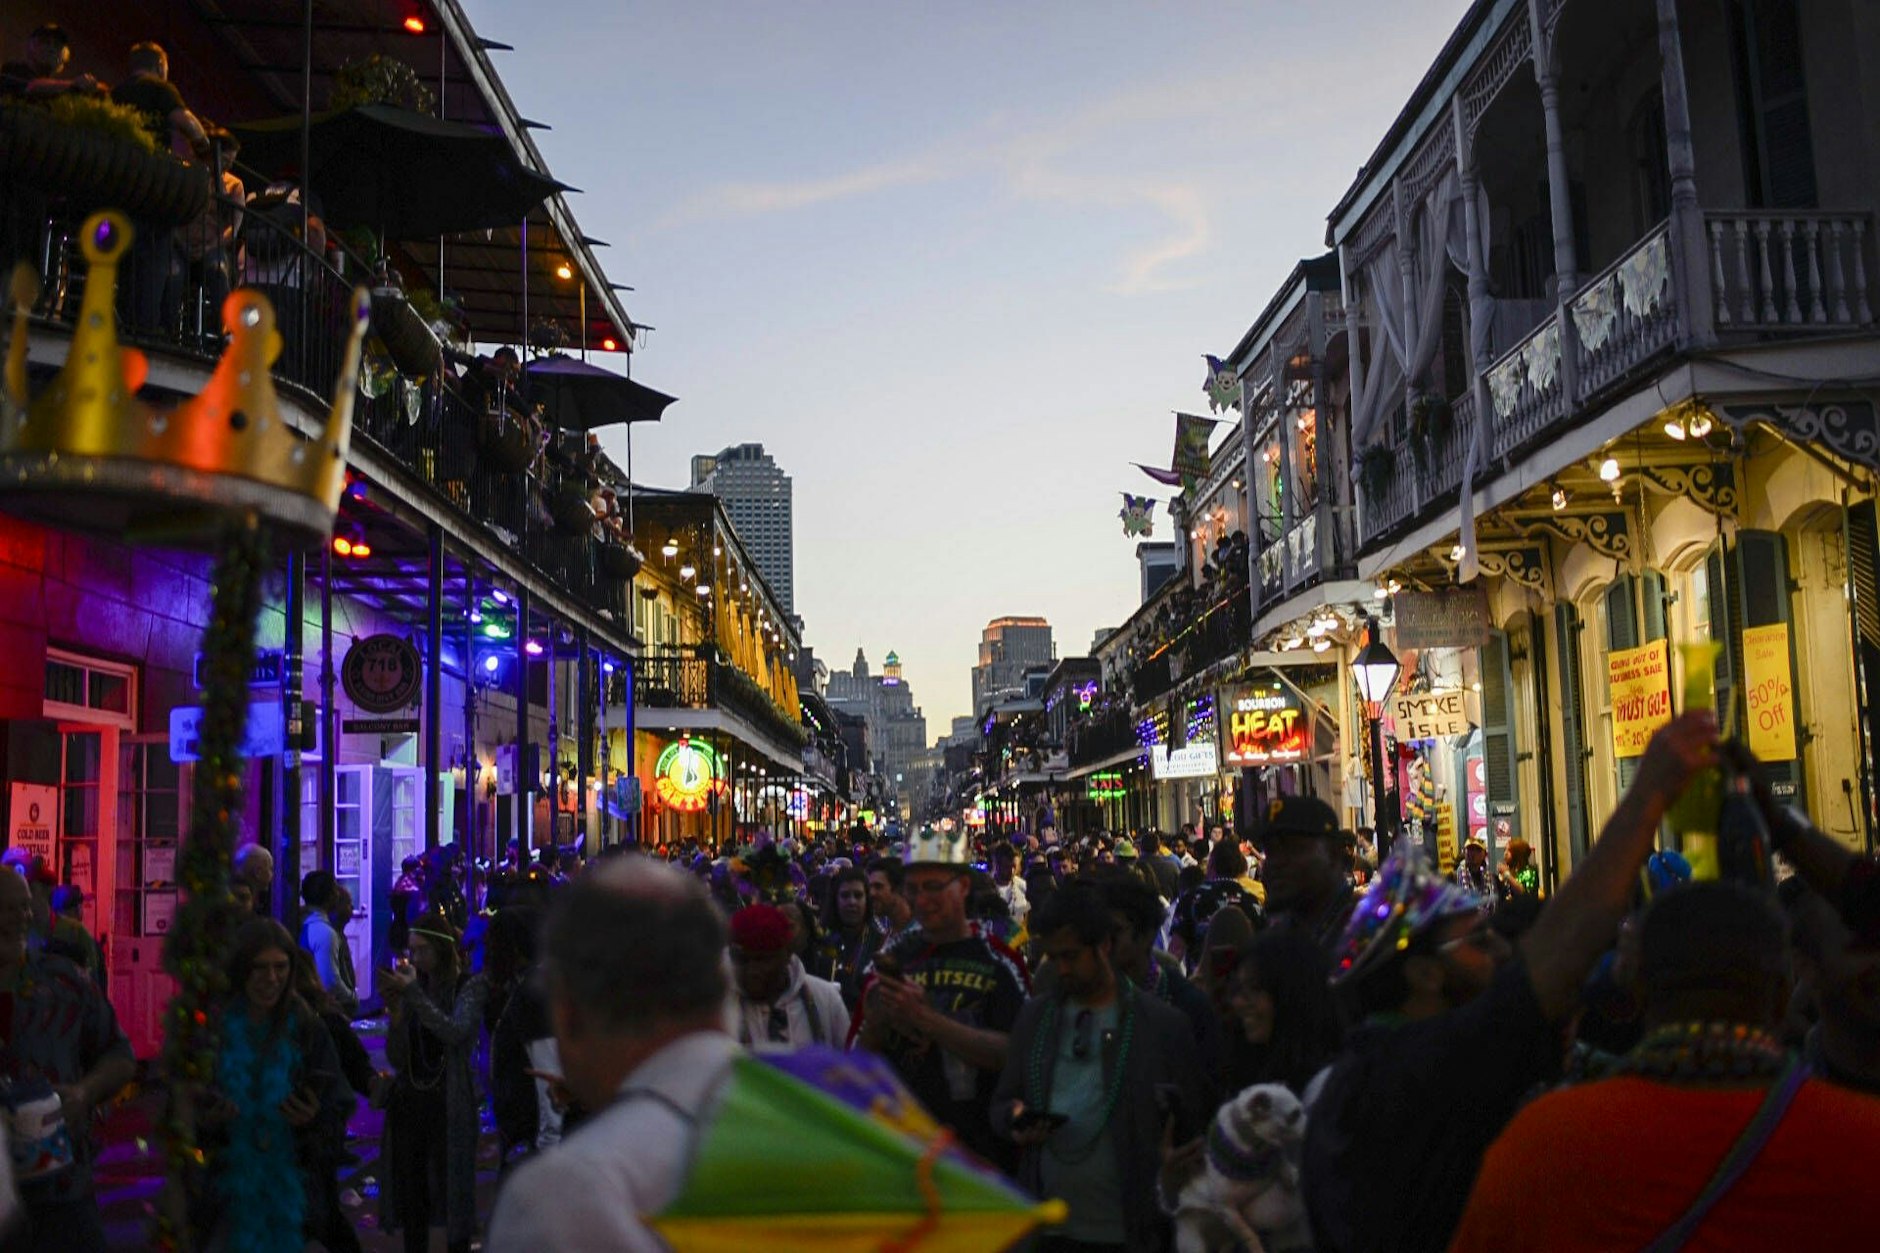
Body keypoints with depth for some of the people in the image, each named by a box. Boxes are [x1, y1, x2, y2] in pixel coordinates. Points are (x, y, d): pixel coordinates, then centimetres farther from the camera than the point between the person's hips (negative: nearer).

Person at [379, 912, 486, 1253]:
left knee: (452, 1188, -1)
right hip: (409, 1101, 4)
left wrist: (413, 993, -20)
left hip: (449, 1104, -4)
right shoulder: (412, 988, 8)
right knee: (410, 1196, 7)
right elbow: (396, 1059, 4)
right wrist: (396, 1014, -12)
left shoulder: (470, 987, -2)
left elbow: (455, 1032, -20)